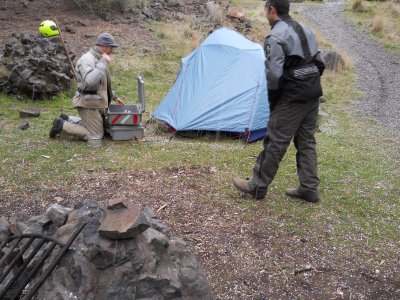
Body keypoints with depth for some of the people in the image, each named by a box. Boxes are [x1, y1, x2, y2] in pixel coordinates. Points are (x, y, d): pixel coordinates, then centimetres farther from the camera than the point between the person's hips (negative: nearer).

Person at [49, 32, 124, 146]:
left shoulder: (97, 59, 13)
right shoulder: (87, 59, -19)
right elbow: (90, 81, -37)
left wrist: (114, 96, 25)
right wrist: (103, 63, -32)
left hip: (95, 102, 10)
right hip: (88, 104, -10)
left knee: (99, 127, 21)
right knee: (96, 138, -8)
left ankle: (67, 120, 24)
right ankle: (62, 126, 1)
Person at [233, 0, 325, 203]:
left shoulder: (275, 37, -13)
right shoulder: (305, 31, 14)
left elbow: (274, 74, -20)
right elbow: (320, 64, 16)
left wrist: (272, 101, -6)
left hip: (291, 98, -8)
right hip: (313, 95, 8)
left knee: (275, 142, 0)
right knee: (306, 141, 14)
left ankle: (257, 186, 12)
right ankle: (309, 189, 20)